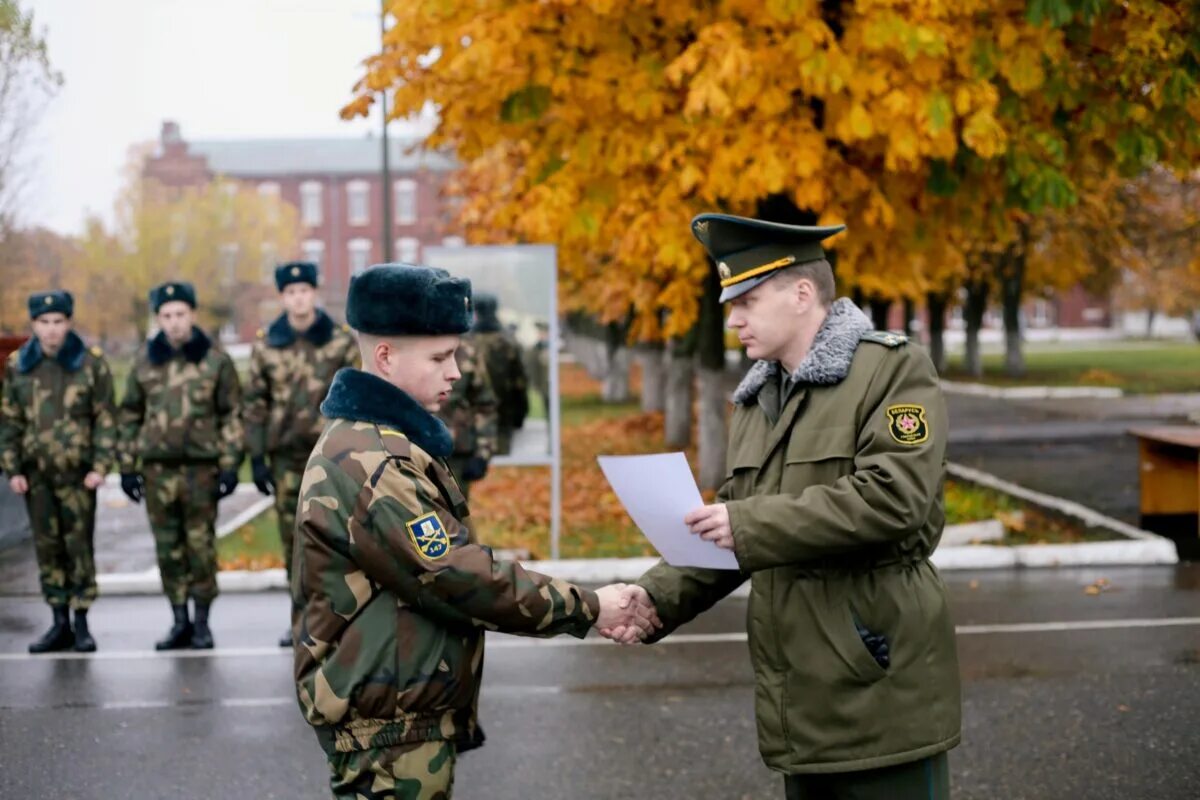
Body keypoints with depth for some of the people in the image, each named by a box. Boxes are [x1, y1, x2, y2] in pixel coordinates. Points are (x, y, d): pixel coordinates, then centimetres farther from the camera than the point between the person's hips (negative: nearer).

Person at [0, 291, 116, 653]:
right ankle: (59, 623, 15)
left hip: (78, 472, -3)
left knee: (80, 546, -1)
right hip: (36, 473, 3)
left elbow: (105, 419, -1)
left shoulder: (91, 362, -1)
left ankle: (81, 623, 7)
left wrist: (102, 466, -8)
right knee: (47, 547, 7)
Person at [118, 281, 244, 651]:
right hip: (157, 468, 3)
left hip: (202, 467, -3)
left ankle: (201, 622, 11)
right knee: (168, 547, 7)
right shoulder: (145, 362, 8)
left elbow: (232, 415, 2)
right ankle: (179, 621, 17)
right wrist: (127, 466, 10)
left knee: (201, 545, 0)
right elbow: (129, 415, 14)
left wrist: (230, 465, -4)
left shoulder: (216, 360, 1)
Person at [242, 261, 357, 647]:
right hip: (286, 456, 2)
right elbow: (254, 405, 7)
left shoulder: (342, 341, 0)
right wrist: (256, 457, 3)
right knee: (294, 540, 7)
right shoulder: (265, 345, 5)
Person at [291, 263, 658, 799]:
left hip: (411, 717, 10)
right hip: (391, 733, -10)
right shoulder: (370, 465, -22)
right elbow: (464, 581, -23)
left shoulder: (378, 442, 12)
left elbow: (445, 571, 16)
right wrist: (588, 609, -14)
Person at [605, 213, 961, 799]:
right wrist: (658, 596, 0)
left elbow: (892, 498, -21)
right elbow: (731, 529, 17)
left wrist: (751, 523, -21)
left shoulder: (893, 368, -8)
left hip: (881, 692, -7)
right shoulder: (758, 400, 15)